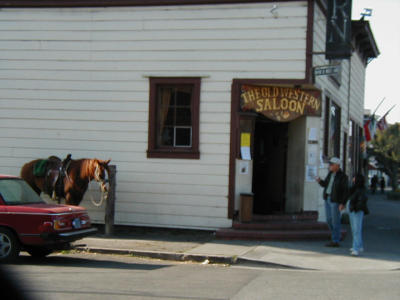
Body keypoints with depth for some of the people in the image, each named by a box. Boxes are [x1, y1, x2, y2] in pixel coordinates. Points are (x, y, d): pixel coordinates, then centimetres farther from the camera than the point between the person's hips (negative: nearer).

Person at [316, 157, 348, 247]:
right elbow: (325, 184, 16)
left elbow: (345, 191, -13)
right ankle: (337, 235, 28)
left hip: (336, 200, -8)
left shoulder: (342, 176, -13)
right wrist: (320, 181, -5)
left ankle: (335, 241, 3)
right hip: (327, 198, 8)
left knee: (335, 221, -3)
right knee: (329, 220, 11)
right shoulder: (330, 173, 9)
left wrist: (343, 203, -20)